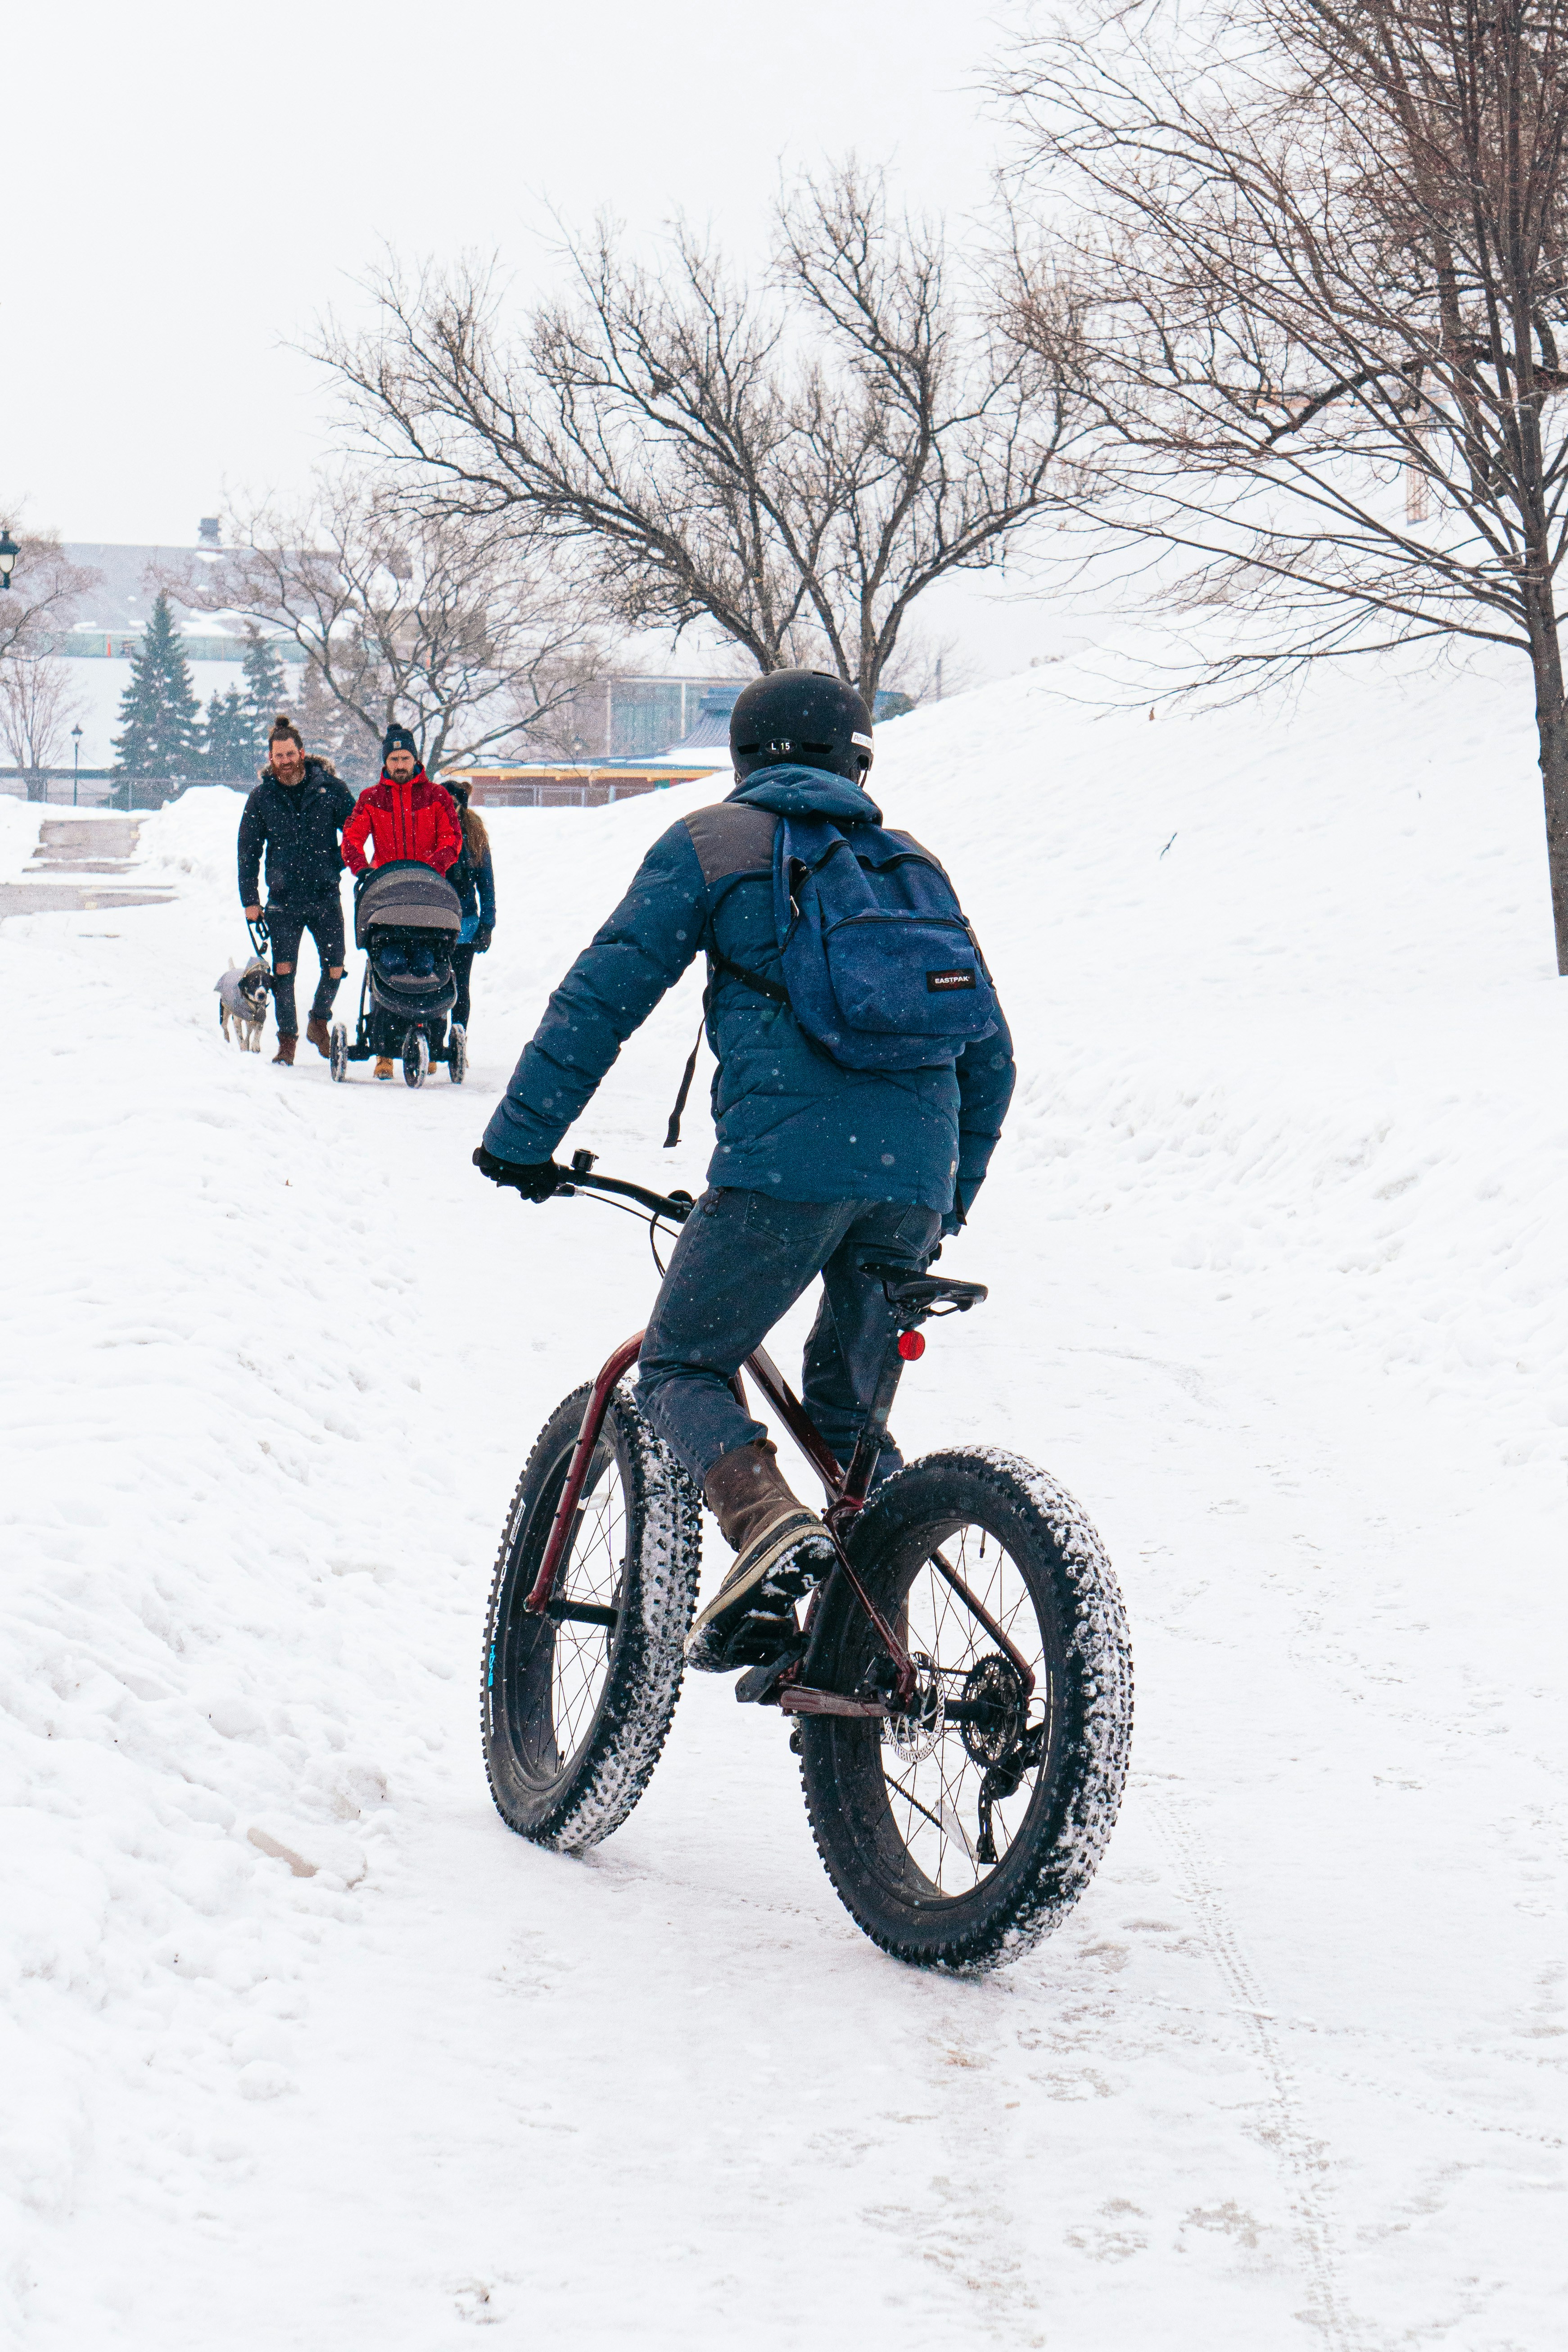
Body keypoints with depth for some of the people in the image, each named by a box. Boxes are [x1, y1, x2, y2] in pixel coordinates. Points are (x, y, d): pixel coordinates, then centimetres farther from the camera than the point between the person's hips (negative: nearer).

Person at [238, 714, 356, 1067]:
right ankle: (287, 1039, 4)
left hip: (326, 895, 0)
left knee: (335, 969, 0)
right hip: (284, 898, 0)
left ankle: (319, 1020, 27)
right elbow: (248, 850, 8)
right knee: (283, 970, -7)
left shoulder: (329, 787, -1)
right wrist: (250, 901, 3)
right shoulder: (262, 797, 3)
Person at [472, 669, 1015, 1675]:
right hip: (917, 1176, 5)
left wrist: (522, 1136, 12)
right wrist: (950, 1202, 35)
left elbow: (604, 994, 6)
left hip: (787, 1157, -4)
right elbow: (989, 1052, 26)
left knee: (681, 1368, 7)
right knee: (849, 1401, 22)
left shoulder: (709, 845, 13)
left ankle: (770, 1526, -21)